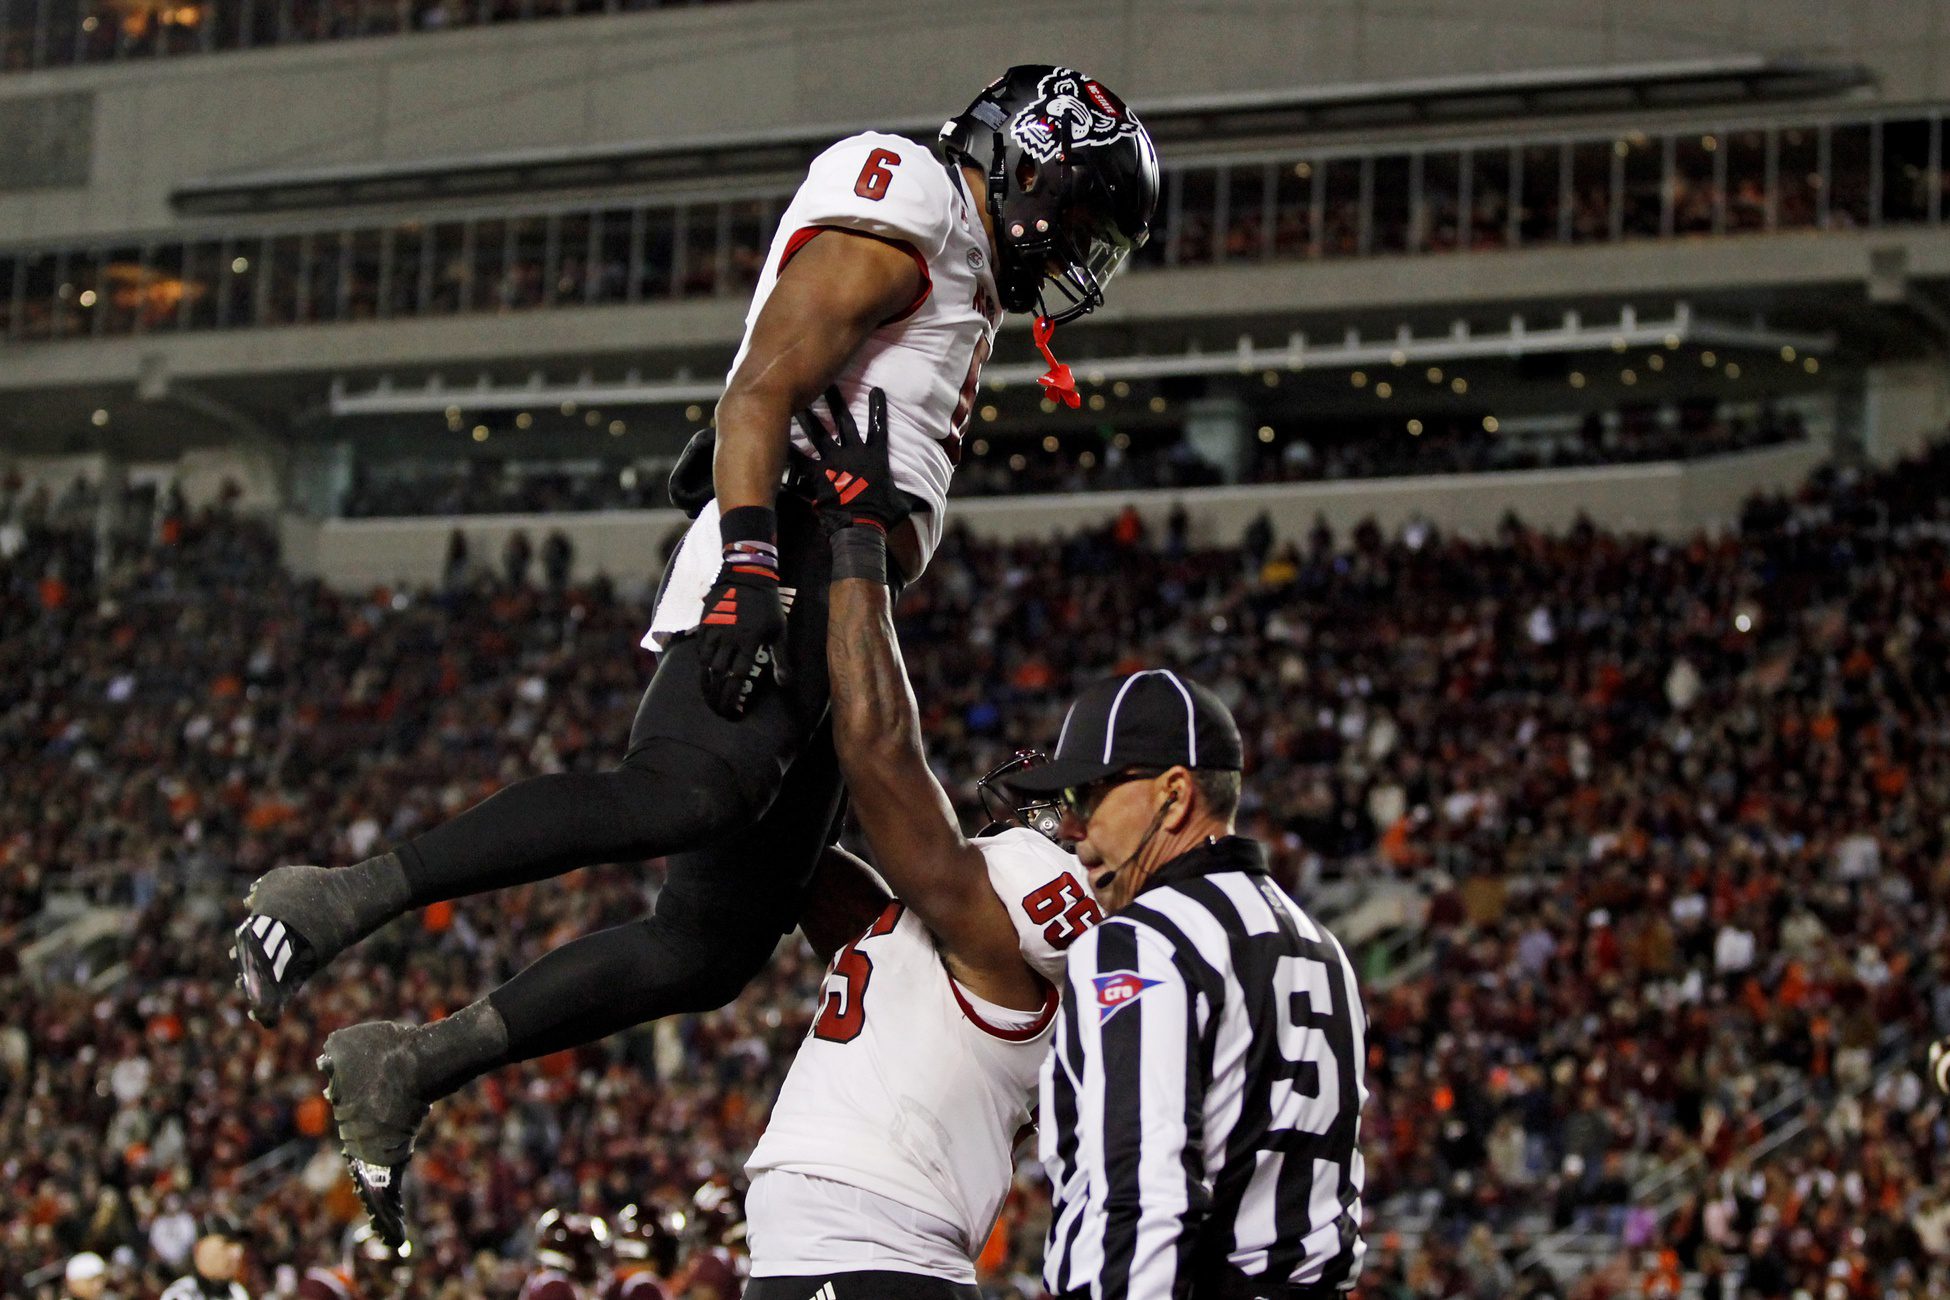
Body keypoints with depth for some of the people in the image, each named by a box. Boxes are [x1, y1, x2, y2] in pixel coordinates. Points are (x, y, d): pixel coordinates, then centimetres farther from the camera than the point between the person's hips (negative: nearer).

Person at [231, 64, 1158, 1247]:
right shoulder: (904, 216, 0)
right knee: (693, 794, -34)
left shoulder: (960, 283, 31)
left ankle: (406, 1070, 7)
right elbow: (759, 396, -13)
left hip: (824, 623, 10)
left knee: (713, 946, 3)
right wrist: (749, 570, -24)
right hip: (790, 565, -10)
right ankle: (338, 901, -33)